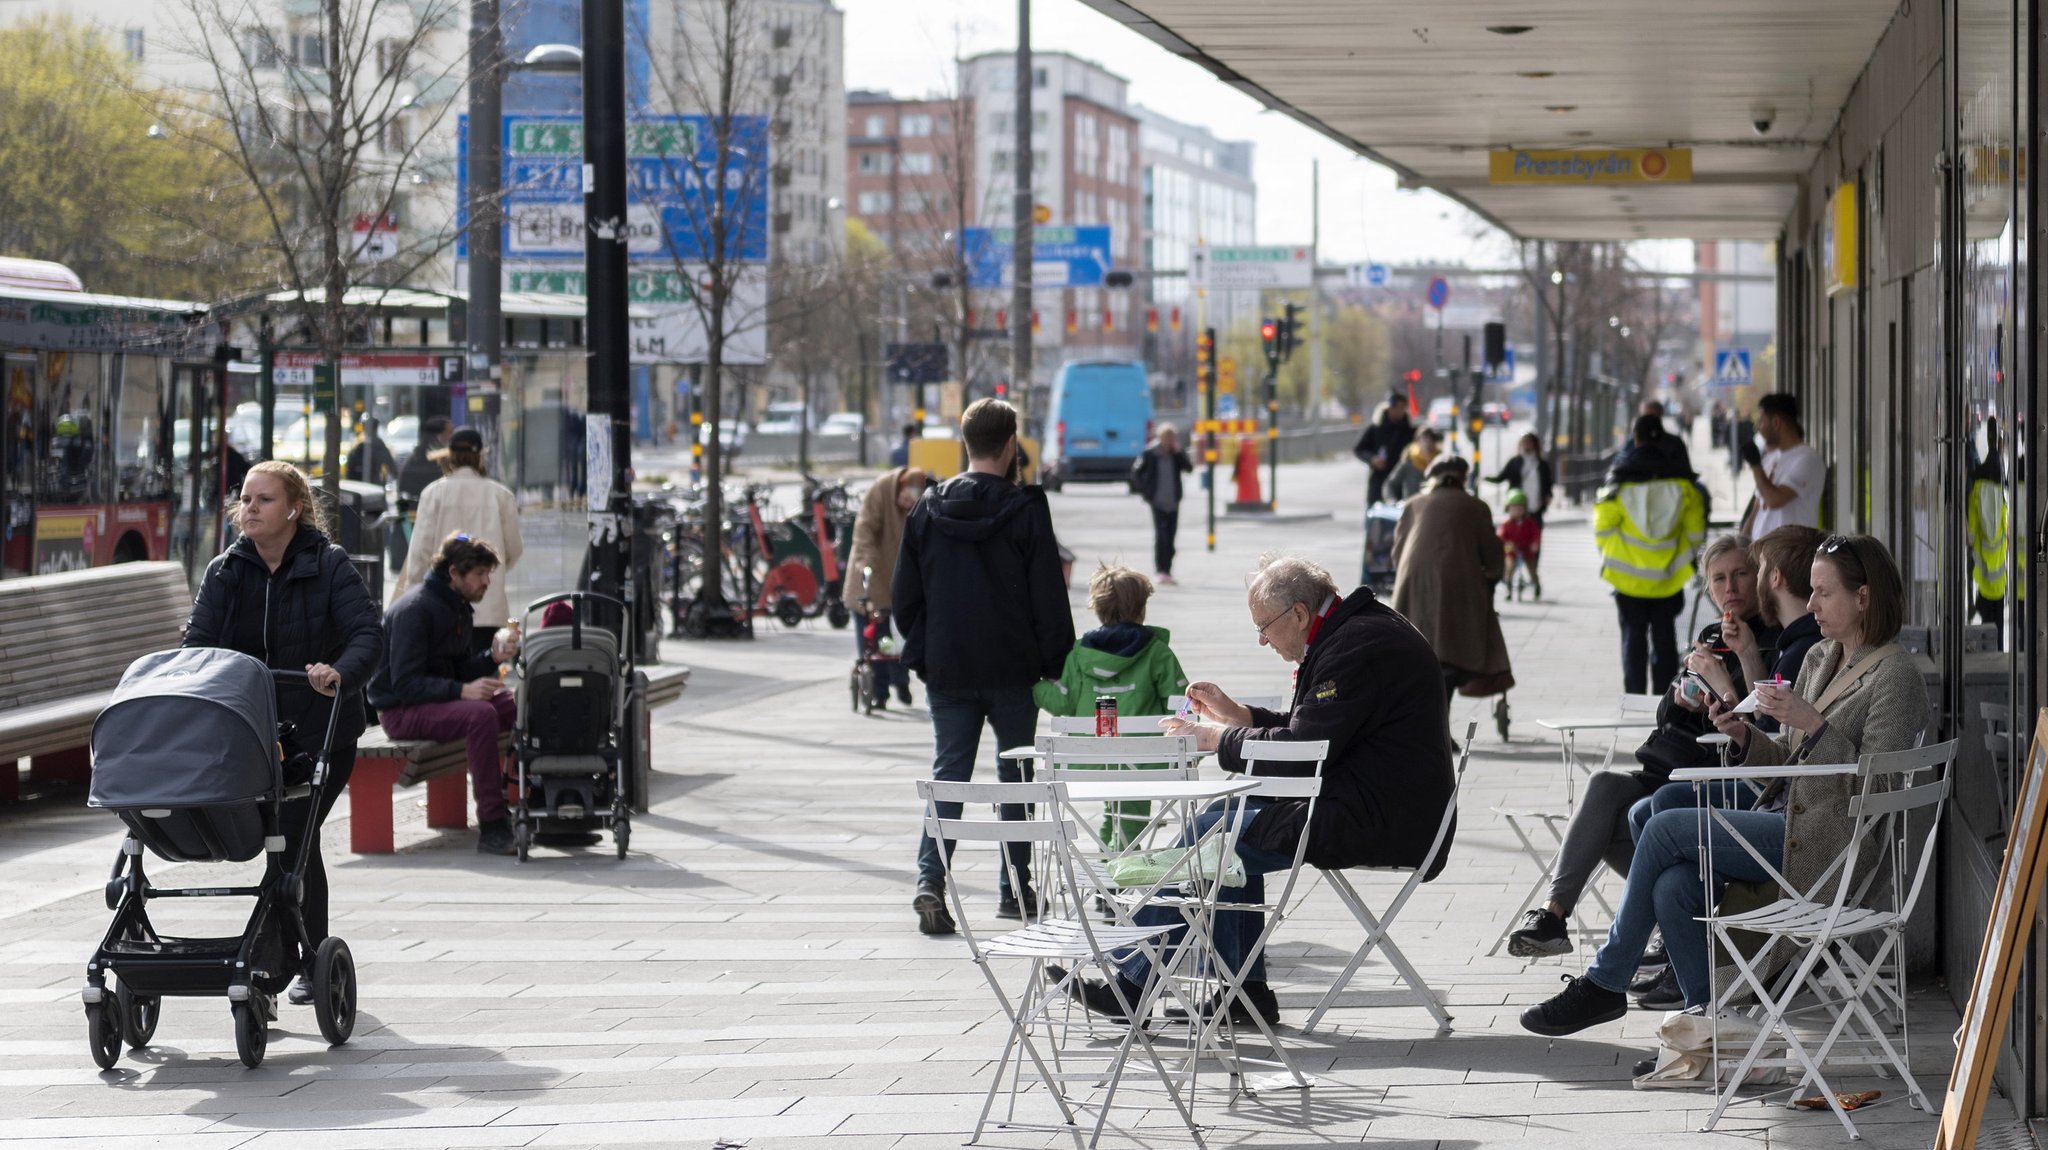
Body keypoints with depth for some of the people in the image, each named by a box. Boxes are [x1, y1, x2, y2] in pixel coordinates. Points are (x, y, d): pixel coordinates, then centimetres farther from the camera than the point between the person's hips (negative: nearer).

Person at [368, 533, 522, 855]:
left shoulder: (459, 607, 11)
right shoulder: (415, 608, -18)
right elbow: (405, 684, -24)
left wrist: (493, 657, -6)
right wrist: (461, 691, -32)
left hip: (440, 699, 9)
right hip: (401, 710, -9)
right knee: (480, 715, -33)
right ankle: (491, 827, -34)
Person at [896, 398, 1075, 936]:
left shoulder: (928, 509, 2)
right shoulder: (1026, 510, -9)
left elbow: (903, 594, 7)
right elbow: (1049, 600, -9)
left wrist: (922, 655, 16)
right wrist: (1057, 667, 0)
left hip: (947, 670, 2)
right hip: (1012, 670, -2)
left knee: (948, 772, 4)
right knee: (1017, 776, 11)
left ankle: (930, 879, -14)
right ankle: (1016, 888, 15)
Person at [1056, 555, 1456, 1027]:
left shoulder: (1357, 647, -18)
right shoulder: (1356, 630, 15)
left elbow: (1300, 750, -20)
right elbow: (1308, 730, 24)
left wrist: (1217, 738, -7)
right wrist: (1237, 716, 17)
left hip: (1377, 822, -11)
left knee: (1209, 836, -9)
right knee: (1229, 816, 15)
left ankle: (1133, 984, 0)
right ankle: (1244, 989, 13)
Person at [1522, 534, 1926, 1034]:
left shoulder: (1894, 678, -9)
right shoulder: (1819, 658, 17)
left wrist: (1811, 724, -22)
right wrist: (1744, 737, 0)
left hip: (1824, 841, -8)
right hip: (1785, 818, 8)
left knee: (1665, 829, -16)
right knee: (1673, 888, -17)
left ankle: (1604, 983, -4)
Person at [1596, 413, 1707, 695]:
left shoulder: (1620, 477, -9)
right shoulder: (1680, 479, -4)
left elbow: (1603, 527, -7)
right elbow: (1696, 530, -1)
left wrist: (1609, 556, 10)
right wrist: (1682, 554, 17)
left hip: (1629, 574, -1)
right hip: (1668, 576, 1)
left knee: (1633, 635, 7)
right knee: (1664, 637, 11)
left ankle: (1635, 697, 4)